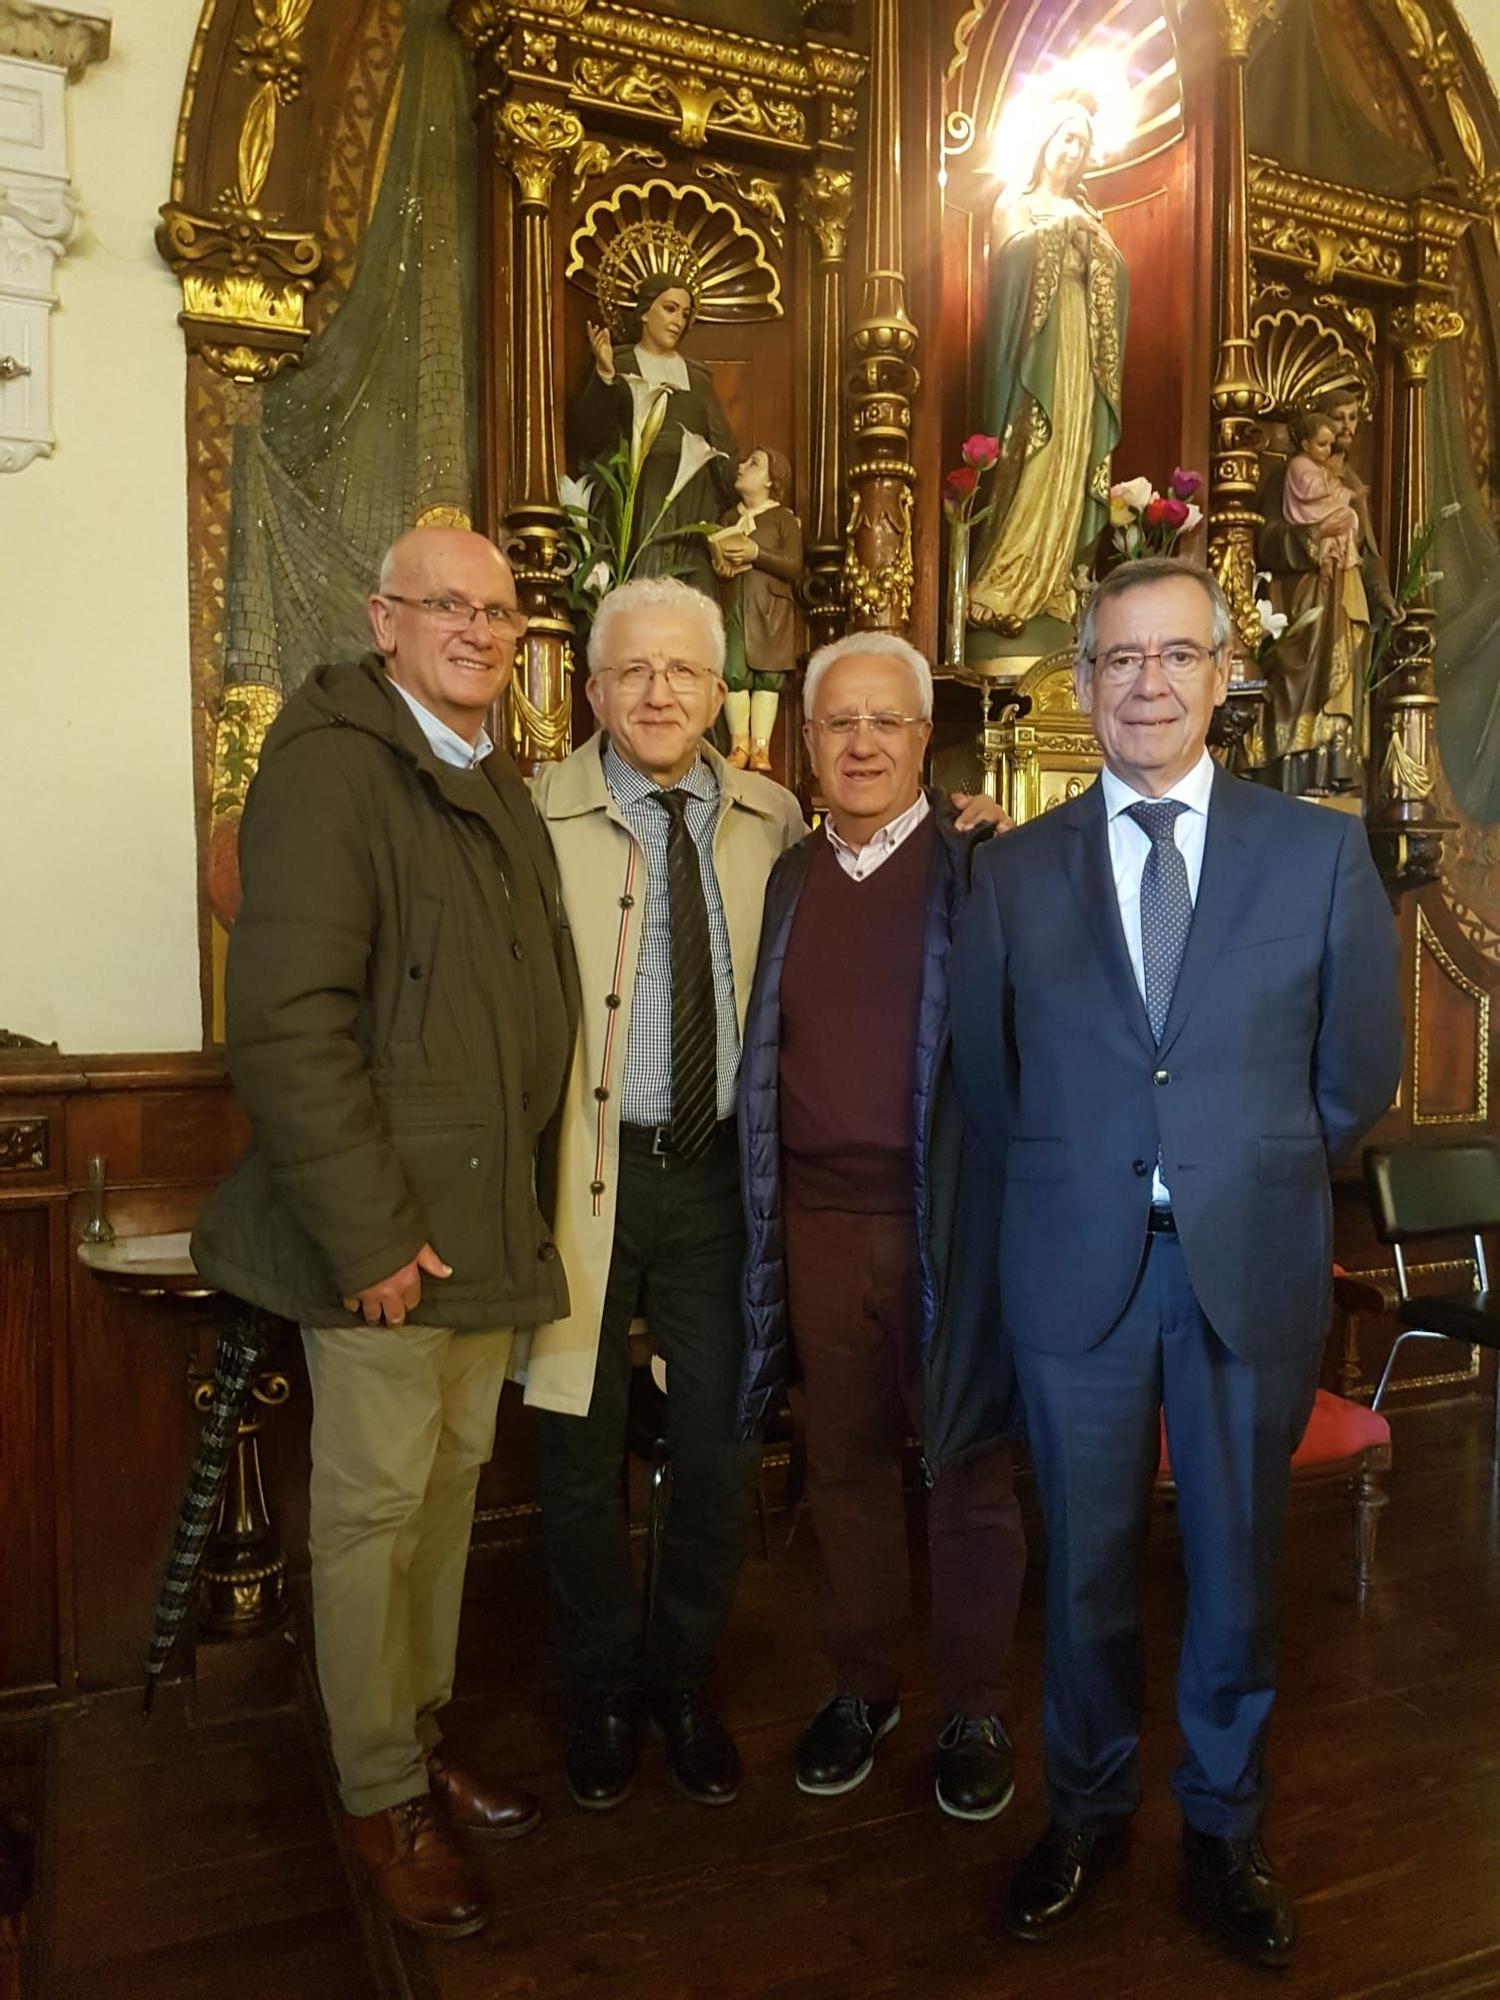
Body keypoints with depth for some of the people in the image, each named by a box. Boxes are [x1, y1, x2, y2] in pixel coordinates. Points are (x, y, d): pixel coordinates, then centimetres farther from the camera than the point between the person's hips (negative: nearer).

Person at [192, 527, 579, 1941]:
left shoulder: (499, 788, 13)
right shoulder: (332, 763, -13)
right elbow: (286, 1023, -20)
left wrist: (515, 1198, 11)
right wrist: (368, 1236, -20)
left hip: (489, 1222, 8)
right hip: (387, 1232, -7)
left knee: (449, 1488, 18)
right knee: (373, 1510, 8)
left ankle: (424, 1738, 38)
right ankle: (381, 1798, 28)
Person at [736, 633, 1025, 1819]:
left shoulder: (983, 867, -4)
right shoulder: (787, 880, 10)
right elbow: (766, 1058, 10)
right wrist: (767, 1206, 7)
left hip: (949, 1219, -4)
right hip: (820, 1219, 4)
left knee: (968, 1467, 11)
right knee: (844, 1464, 16)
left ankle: (976, 1709, 31)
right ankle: (863, 1686, 36)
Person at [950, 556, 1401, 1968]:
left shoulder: (1321, 851, 0)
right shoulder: (1014, 870, 1)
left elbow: (1357, 1071, 5)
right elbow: (982, 1072, 9)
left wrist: (1255, 1172, 7)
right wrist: (1068, 1178, 7)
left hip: (1252, 1270, 0)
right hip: (1076, 1268, 0)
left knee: (1236, 1564, 15)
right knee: (1086, 1565, 14)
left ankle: (1223, 1829, 39)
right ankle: (1087, 1812, 38)